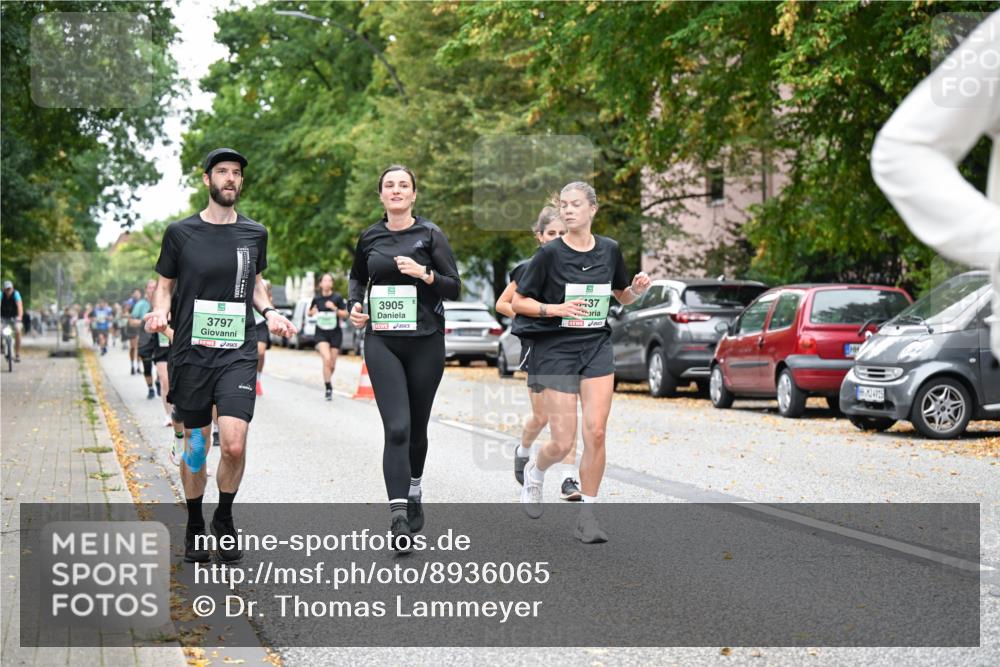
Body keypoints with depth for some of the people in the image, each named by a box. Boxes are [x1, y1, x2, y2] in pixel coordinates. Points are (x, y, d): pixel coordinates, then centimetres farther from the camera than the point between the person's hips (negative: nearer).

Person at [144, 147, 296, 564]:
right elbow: (164, 286, 10)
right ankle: (194, 526, 27)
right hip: (191, 353, -1)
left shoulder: (254, 234, 8)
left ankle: (224, 519, 12)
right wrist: (159, 312, -11)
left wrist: (269, 313, 3)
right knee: (194, 445, 6)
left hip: (238, 354, 1)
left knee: (234, 445, -13)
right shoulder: (180, 233, 2)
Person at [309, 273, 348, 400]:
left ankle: (327, 380, 35)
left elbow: (345, 314, -4)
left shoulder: (337, 298, -5)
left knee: (332, 364, 6)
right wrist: (312, 312, -9)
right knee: (327, 359, -21)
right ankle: (328, 388, -14)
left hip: (335, 333, 0)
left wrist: (335, 308, -20)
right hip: (321, 333, 0)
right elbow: (310, 313, 14)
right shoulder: (316, 299, 0)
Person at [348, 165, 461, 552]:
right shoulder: (370, 238, 8)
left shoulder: (429, 234, 0)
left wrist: (425, 274, -17)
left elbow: (455, 288, -1)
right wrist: (355, 303, 7)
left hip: (425, 341, 0)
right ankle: (399, 519, -17)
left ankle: (414, 495, 37)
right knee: (397, 428, -13)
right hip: (382, 341, 0)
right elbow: (357, 277, 26)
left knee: (417, 428, 11)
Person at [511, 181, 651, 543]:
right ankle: (534, 472, 32)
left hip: (597, 348, 3)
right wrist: (556, 309, -19)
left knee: (596, 432, -7)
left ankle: (587, 515, 5)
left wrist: (637, 289, -3)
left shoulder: (609, 249, 4)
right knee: (563, 442, -4)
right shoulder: (550, 253, -8)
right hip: (555, 349, -3)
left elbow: (622, 296, 19)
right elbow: (517, 302, -4)